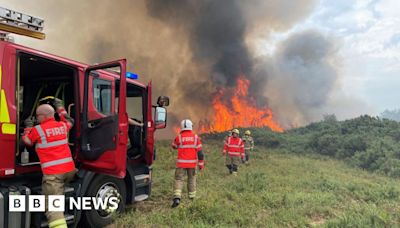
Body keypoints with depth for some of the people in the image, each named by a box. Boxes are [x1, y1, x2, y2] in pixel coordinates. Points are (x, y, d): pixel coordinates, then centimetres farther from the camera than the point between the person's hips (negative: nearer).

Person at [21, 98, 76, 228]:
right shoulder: (62, 126, 12)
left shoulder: (37, 130, -2)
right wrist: (60, 107, 43)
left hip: (53, 173, -6)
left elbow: (26, 142, 16)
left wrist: (28, 127, 29)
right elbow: (69, 121, 37)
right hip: (70, 169, 6)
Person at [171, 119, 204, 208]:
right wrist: (201, 163, 2)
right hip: (192, 163, 2)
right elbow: (199, 151, -5)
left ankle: (177, 198, -17)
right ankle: (192, 197, 28)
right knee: (192, 179, 19)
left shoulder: (179, 137, -7)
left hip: (181, 163, -2)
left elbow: (174, 146, 13)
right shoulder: (195, 137, -4)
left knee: (179, 179, 0)